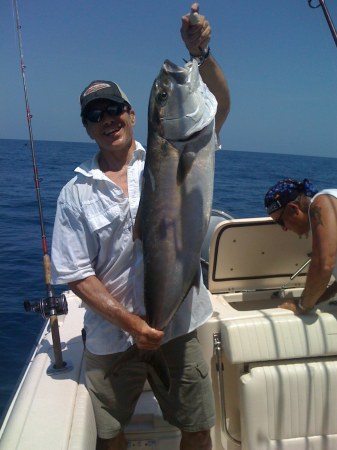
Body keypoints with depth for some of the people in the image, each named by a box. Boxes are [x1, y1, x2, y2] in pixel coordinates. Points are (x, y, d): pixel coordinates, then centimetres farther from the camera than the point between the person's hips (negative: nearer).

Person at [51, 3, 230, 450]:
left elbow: (219, 107, -8)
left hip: (178, 329, 1)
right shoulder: (75, 194, -3)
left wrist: (200, 53, -23)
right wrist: (131, 323, -14)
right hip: (110, 339, 0)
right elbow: (77, 275, -6)